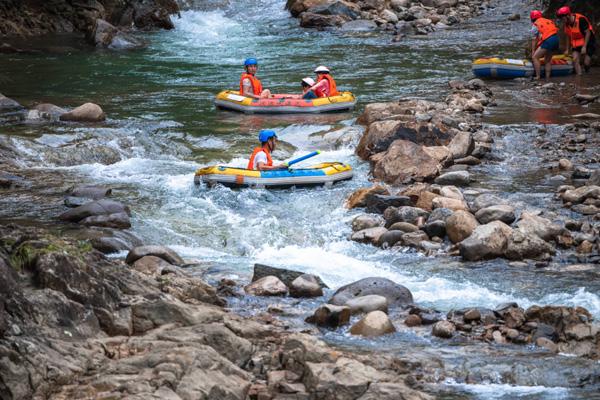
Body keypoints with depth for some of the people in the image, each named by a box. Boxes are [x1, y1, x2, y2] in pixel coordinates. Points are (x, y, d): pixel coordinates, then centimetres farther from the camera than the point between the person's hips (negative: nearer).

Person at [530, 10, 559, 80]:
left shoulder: (535, 25, 7)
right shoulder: (549, 21, 26)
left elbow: (534, 40, 6)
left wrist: (533, 51, 13)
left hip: (548, 40, -7)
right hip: (557, 40, 7)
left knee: (535, 57, -1)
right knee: (548, 60, 20)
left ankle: (538, 76, -6)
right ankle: (547, 77, 18)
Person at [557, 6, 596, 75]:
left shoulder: (581, 19, -25)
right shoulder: (567, 24, -4)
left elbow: (588, 33, -21)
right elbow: (569, 37, 9)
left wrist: (584, 47, -22)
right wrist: (567, 49, 10)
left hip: (587, 42, -6)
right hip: (577, 44, 6)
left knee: (586, 63, -11)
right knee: (576, 60, -10)